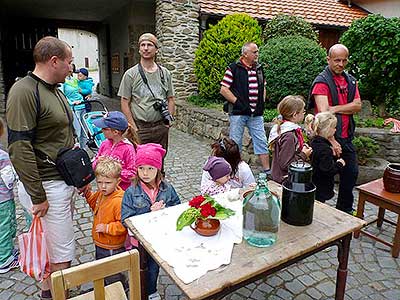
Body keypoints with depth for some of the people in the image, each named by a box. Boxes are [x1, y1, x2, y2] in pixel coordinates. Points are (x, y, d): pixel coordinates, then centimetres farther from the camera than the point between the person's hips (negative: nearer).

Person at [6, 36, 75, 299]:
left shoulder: (55, 89, 12)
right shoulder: (24, 92, -16)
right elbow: (20, 148, -20)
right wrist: (37, 196, -17)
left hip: (65, 181, 9)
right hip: (47, 186, -9)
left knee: (55, 245, 21)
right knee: (63, 254, 2)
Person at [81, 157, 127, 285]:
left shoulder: (119, 200, -31)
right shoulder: (101, 194, -2)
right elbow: (95, 205, 20)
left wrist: (106, 228, -28)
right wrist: (88, 193, 6)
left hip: (112, 249, -10)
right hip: (100, 244, 10)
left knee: (112, 278, 7)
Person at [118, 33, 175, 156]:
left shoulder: (165, 73, 8)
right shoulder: (130, 74, -3)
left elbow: (171, 99, 13)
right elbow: (124, 103, -4)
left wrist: (168, 120, 2)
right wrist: (134, 128, -10)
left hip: (161, 128, 4)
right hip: (140, 128, -3)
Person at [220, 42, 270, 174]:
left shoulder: (259, 68, 13)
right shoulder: (234, 68, -6)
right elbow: (224, 90, -10)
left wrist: (262, 103, 10)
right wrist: (238, 103, -15)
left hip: (256, 114, 5)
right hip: (238, 113, -5)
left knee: (261, 142, 7)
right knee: (235, 143, 4)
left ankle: (267, 171, 16)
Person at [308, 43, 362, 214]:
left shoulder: (350, 80, 12)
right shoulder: (321, 82, -11)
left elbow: (357, 106, 0)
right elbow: (323, 113, -23)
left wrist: (335, 108, -16)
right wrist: (332, 141, -29)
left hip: (346, 137, 7)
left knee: (351, 172, 16)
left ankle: (345, 209, 35)